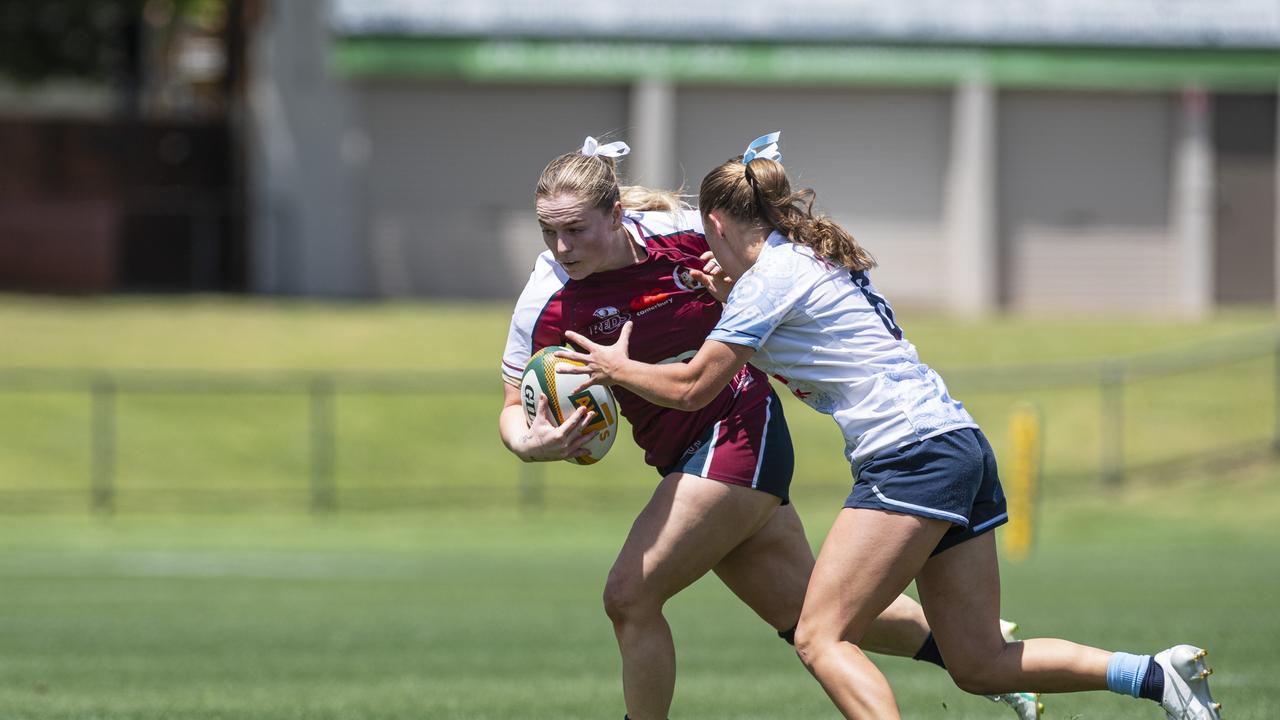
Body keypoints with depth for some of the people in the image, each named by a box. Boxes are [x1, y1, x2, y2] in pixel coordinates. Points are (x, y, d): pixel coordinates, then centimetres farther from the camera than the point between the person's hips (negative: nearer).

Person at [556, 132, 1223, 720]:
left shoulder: (769, 276, -5)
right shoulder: (819, 259, 22)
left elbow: (691, 389, -2)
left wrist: (617, 368, 16)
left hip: (912, 453, -9)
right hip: (960, 448, 9)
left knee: (821, 638, -12)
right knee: (980, 666, 7)